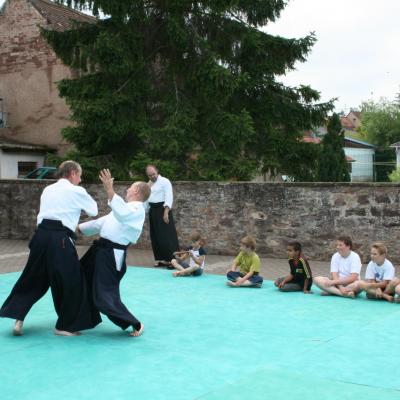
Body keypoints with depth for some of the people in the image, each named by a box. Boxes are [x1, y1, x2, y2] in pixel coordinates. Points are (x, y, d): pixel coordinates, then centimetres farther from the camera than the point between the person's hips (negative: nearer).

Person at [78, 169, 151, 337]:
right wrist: (78, 228, 23)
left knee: (106, 296, -11)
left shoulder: (137, 209, -11)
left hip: (112, 254, -10)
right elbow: (101, 223, 25)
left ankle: (135, 325, 5)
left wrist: (110, 190, -41)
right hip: (101, 248, 10)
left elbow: (121, 215, -34)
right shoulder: (125, 208, 20)